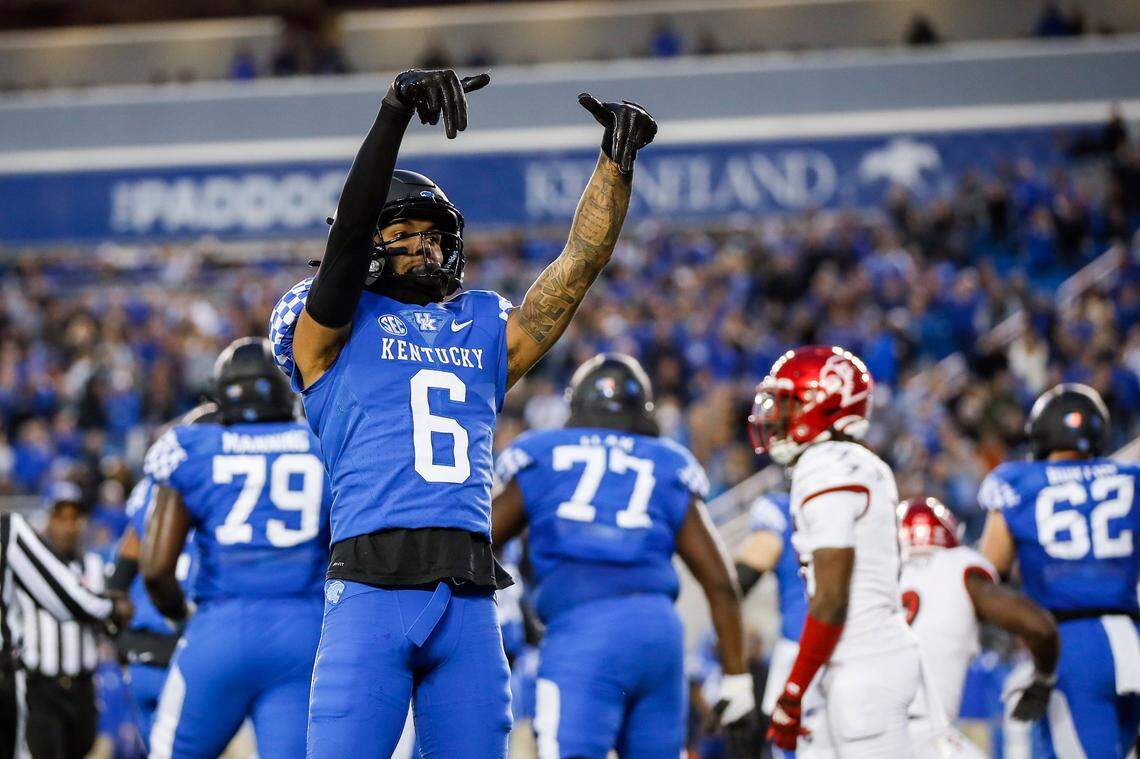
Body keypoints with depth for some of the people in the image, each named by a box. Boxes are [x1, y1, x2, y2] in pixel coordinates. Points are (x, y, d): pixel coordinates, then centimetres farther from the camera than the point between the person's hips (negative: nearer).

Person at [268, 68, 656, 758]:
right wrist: (396, 112, -17)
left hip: (469, 602, 4)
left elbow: (580, 263, 16)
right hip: (372, 590, -4)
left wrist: (617, 161, 5)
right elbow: (349, 229, -5)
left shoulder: (488, 329, 22)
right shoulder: (337, 328, 10)